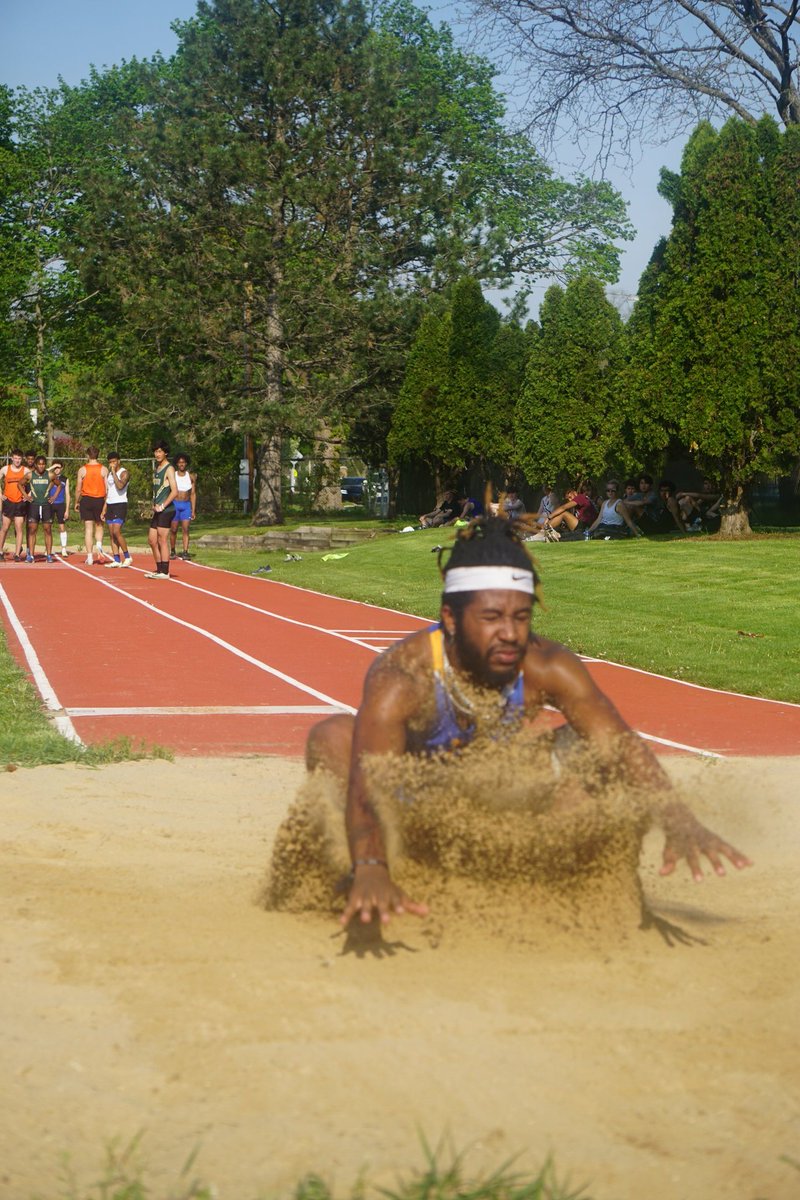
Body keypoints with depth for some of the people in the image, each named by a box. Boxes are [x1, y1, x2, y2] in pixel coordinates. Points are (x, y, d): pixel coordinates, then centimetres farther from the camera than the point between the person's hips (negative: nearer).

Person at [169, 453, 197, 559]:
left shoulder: (191, 477, 5)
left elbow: (193, 494, 8)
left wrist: (193, 510, 4)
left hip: (186, 505, 1)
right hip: (174, 504, -1)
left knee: (185, 529, -8)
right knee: (173, 530, 3)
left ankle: (185, 552, -11)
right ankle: (172, 551, 17)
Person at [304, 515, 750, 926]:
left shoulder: (546, 668, -25)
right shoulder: (402, 677, -36)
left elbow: (620, 743, -33)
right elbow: (368, 779, -48)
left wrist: (680, 822, -49)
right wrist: (370, 870, -67)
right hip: (409, 802, -3)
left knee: (584, 748, -19)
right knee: (334, 736, -31)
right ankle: (352, 880, -14)